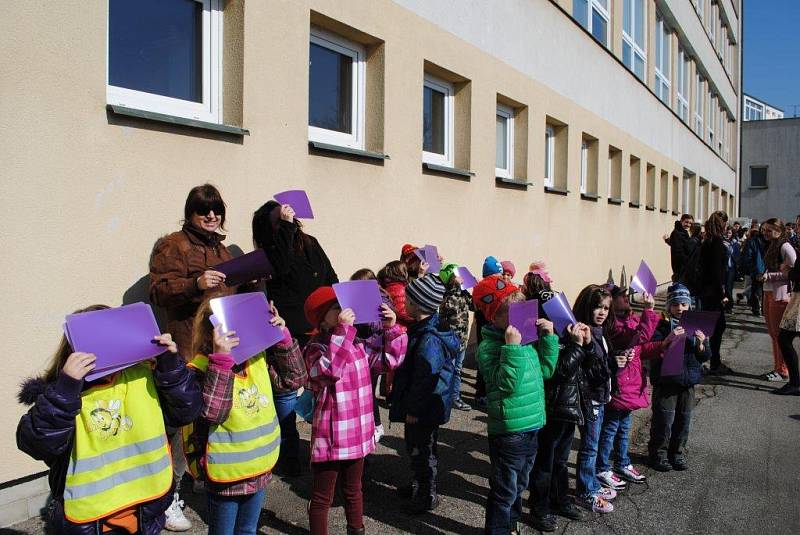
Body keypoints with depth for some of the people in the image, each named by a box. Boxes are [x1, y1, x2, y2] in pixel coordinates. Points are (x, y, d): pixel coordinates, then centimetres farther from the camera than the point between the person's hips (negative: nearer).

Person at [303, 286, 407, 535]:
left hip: (358, 433, 7)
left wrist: (391, 328, -5)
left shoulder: (358, 343, 4)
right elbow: (329, 369, -37)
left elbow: (389, 358, 9)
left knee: (353, 490, 26)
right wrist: (343, 330, -38)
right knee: (322, 497, 8)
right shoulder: (316, 348, -16)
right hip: (331, 436, -7)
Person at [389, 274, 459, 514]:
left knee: (423, 450, 8)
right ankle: (418, 485, 42)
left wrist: (413, 410, -19)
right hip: (419, 408, 9)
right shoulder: (421, 330, 2)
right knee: (414, 446, 24)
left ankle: (427, 496, 25)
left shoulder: (429, 340, -28)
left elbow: (423, 380, -25)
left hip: (424, 411, -9)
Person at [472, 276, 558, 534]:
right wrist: (512, 347, -31)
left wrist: (549, 337, 4)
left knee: (519, 486, 24)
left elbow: (545, 370, 12)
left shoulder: (526, 339, 5)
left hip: (530, 427, 8)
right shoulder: (488, 347, -18)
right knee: (504, 491, 6)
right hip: (507, 432, -8)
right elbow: (506, 383, -26)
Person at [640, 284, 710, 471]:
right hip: (665, 382, -4)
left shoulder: (696, 326, 5)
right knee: (664, 420, 0)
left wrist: (700, 344, -14)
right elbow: (647, 350, -20)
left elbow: (705, 356, 6)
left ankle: (678, 453, 28)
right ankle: (658, 453, 16)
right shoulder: (662, 326, -8)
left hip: (688, 382, 4)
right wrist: (667, 340, -33)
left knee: (684, 419, 12)